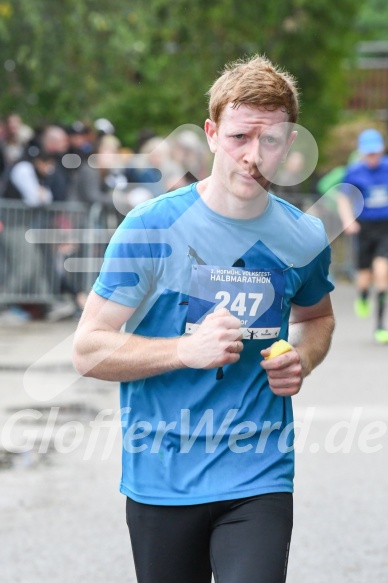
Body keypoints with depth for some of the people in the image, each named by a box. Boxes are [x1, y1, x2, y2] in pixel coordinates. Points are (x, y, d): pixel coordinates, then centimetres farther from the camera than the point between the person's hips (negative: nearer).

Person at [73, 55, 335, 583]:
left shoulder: (305, 238, 2)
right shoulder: (150, 228, -8)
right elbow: (88, 351, -8)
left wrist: (302, 360, 2)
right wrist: (187, 349, -21)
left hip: (260, 481, 1)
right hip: (161, 480, -1)